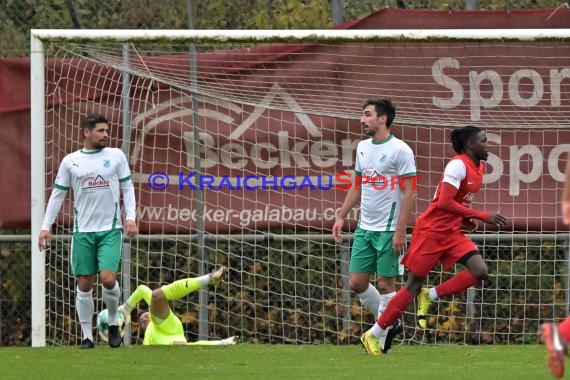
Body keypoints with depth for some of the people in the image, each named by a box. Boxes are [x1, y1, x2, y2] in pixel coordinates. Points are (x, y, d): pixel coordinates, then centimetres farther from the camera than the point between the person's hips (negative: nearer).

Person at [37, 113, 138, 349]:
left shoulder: (116, 156, 5)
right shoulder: (70, 161, 5)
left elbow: (127, 188, 8)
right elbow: (57, 195, 9)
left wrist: (131, 217, -5)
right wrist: (46, 227, 4)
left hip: (110, 229, -1)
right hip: (82, 231, 1)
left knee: (108, 279, -14)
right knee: (84, 284, 1)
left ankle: (113, 323, 11)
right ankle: (87, 337, 9)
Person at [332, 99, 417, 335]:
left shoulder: (400, 150, -11)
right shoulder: (363, 147, 12)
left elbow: (409, 192, -13)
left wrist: (400, 231, -18)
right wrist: (341, 216, 15)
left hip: (389, 230, -8)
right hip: (365, 228, 8)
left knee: (385, 284, -3)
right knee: (356, 283, 6)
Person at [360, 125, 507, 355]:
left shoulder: (478, 168, 10)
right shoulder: (458, 165, -18)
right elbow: (445, 202, -26)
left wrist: (468, 219, 7)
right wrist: (483, 216, -26)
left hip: (451, 232, 8)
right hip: (432, 230, -8)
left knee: (480, 271, -12)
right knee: (414, 285, -4)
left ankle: (431, 296, 4)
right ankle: (375, 334, 7)